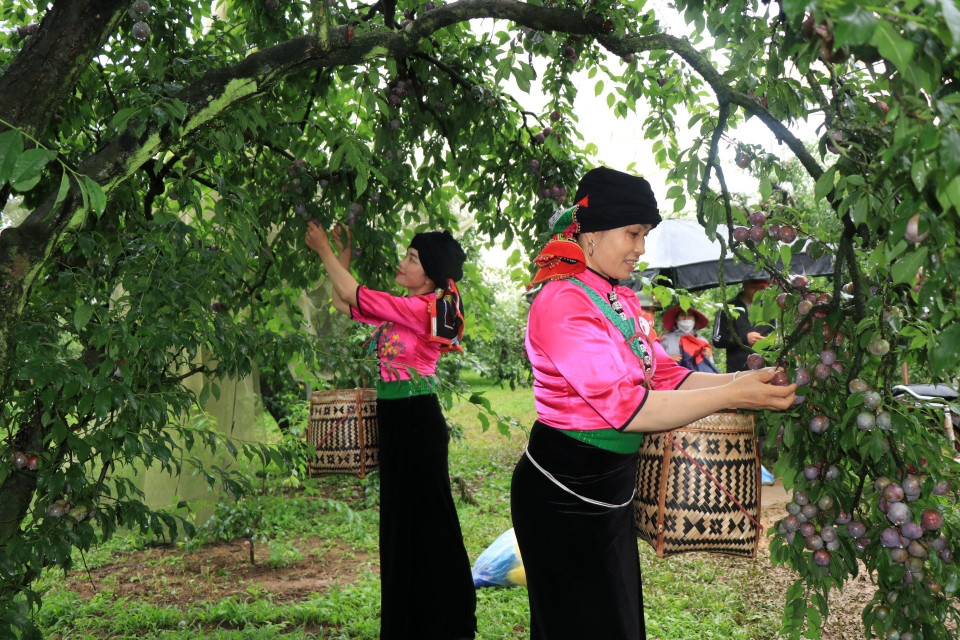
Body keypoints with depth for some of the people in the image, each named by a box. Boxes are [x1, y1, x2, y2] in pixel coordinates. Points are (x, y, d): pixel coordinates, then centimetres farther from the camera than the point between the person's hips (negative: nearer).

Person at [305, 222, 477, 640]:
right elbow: (343, 303, 19)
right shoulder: (402, 308, 11)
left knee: (428, 518, 0)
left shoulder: (424, 308, -15)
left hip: (417, 421, -9)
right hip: (396, 419, 9)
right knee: (399, 518, 15)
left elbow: (353, 296, -15)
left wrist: (324, 249, -5)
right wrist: (343, 257, 11)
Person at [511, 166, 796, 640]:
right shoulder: (562, 303, -21)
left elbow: (665, 376, 5)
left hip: (611, 490, 9)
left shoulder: (621, 300, 8)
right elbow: (625, 406, -27)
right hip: (564, 495, -9)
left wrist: (747, 381, -7)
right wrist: (731, 396, -26)